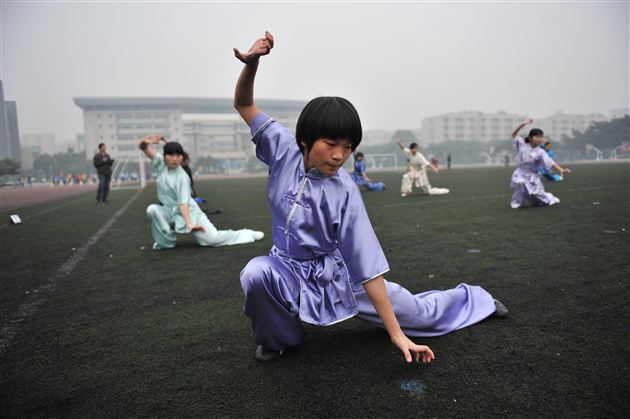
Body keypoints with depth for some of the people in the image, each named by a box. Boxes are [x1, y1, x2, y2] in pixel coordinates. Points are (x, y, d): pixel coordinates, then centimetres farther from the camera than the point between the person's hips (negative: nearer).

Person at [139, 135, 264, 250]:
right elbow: (144, 148, -12)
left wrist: (189, 224, -39)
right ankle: (166, 241, -4)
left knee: (212, 238, -13)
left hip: (189, 212, -5)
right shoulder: (161, 164, -7)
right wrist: (145, 141, -37)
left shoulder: (182, 177, -21)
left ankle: (248, 234, 9)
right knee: (152, 210, -25)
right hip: (170, 212, 5)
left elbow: (183, 202, -27)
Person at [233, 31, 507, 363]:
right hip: (289, 270, 2)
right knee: (256, 273, -36)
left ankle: (474, 300, 43)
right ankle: (278, 338, -2)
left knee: (418, 313, 9)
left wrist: (397, 334, -21)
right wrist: (251, 63, -30)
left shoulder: (344, 192, -22)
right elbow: (243, 104, -7)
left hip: (337, 274, -1)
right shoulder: (285, 150, -15)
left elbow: (368, 267, -20)